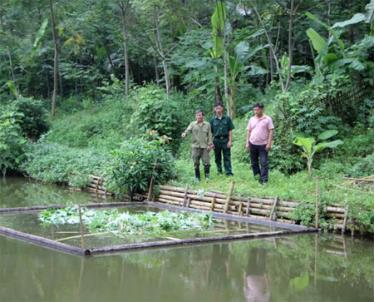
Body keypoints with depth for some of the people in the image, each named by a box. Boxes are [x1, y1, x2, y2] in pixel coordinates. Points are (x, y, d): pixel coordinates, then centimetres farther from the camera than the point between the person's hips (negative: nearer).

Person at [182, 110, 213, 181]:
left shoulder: (207, 124, 8)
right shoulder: (193, 124, 7)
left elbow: (209, 135, 8)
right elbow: (188, 129, -10)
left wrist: (210, 144, 0)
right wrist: (184, 133, -31)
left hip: (205, 146, 0)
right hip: (195, 146, 0)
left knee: (206, 162, -3)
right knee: (196, 163, 3)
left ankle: (207, 176, 11)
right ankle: (197, 177, 14)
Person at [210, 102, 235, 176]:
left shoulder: (227, 118, 2)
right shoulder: (212, 120, 5)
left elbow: (230, 130, 1)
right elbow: (210, 132, 6)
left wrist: (230, 141, -7)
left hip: (225, 140, -2)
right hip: (216, 140, 2)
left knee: (227, 157, -3)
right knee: (217, 158, 9)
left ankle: (229, 172, -4)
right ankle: (219, 171, 22)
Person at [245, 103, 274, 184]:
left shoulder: (267, 119, -3)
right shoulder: (252, 119, 9)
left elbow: (271, 131, -5)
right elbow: (249, 131, 12)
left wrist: (269, 143, -12)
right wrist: (247, 143, 7)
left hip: (263, 144, -4)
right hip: (252, 144, 4)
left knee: (264, 163, -5)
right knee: (254, 162, 11)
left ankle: (264, 180, -3)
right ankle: (256, 176, 25)